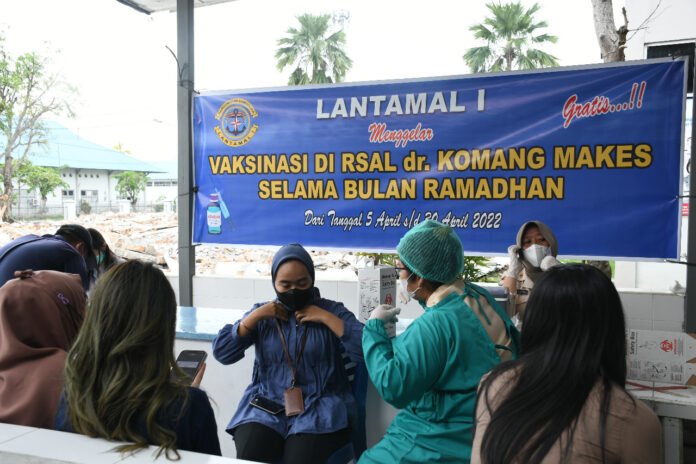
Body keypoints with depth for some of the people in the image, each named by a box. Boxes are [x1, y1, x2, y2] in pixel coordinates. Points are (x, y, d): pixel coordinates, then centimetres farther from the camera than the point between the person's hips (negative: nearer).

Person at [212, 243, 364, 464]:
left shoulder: (332, 310, 6)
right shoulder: (262, 314, 14)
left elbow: (366, 350, -8)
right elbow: (221, 352, 4)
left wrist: (326, 318, -10)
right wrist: (255, 316, -2)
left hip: (319, 407, -1)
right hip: (265, 406, 2)